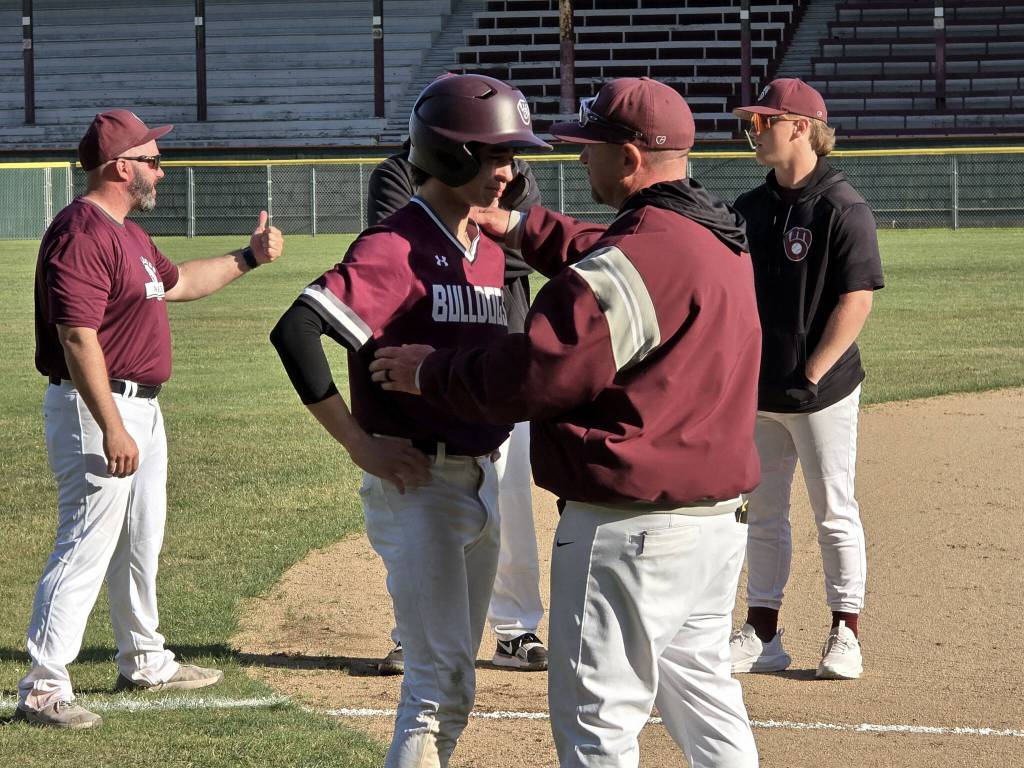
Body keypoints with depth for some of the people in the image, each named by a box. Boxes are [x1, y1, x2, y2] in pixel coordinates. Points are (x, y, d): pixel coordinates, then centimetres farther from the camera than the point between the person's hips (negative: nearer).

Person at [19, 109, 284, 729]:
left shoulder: (128, 233, 14)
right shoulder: (81, 234, -20)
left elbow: (176, 282, 33)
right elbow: (78, 339, -26)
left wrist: (248, 259, 27)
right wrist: (112, 429, -29)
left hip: (141, 406, 11)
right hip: (97, 407, -11)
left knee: (141, 543, 20)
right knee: (86, 546, -11)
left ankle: (145, 662, 34)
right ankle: (43, 689, -9)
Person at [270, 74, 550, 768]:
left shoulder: (489, 248, 10)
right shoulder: (396, 248, -16)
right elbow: (296, 331, -27)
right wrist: (361, 445, -22)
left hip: (480, 477, 8)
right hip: (415, 483, -8)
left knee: (452, 682, 15)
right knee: (442, 680, -10)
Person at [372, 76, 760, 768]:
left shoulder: (633, 264, -22)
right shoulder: (722, 238, 8)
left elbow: (531, 378, -19)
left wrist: (430, 372, -4)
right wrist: (519, 227, 23)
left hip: (630, 525, -9)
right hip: (718, 514, 9)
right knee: (703, 694, 21)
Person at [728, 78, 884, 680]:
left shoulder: (842, 208, -11)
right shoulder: (752, 208, 11)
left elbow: (858, 299, -14)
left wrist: (812, 374, -17)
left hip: (821, 390, -7)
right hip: (758, 391, 7)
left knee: (834, 513, 0)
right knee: (764, 514, 10)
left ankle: (846, 637, 8)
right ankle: (762, 636, 16)